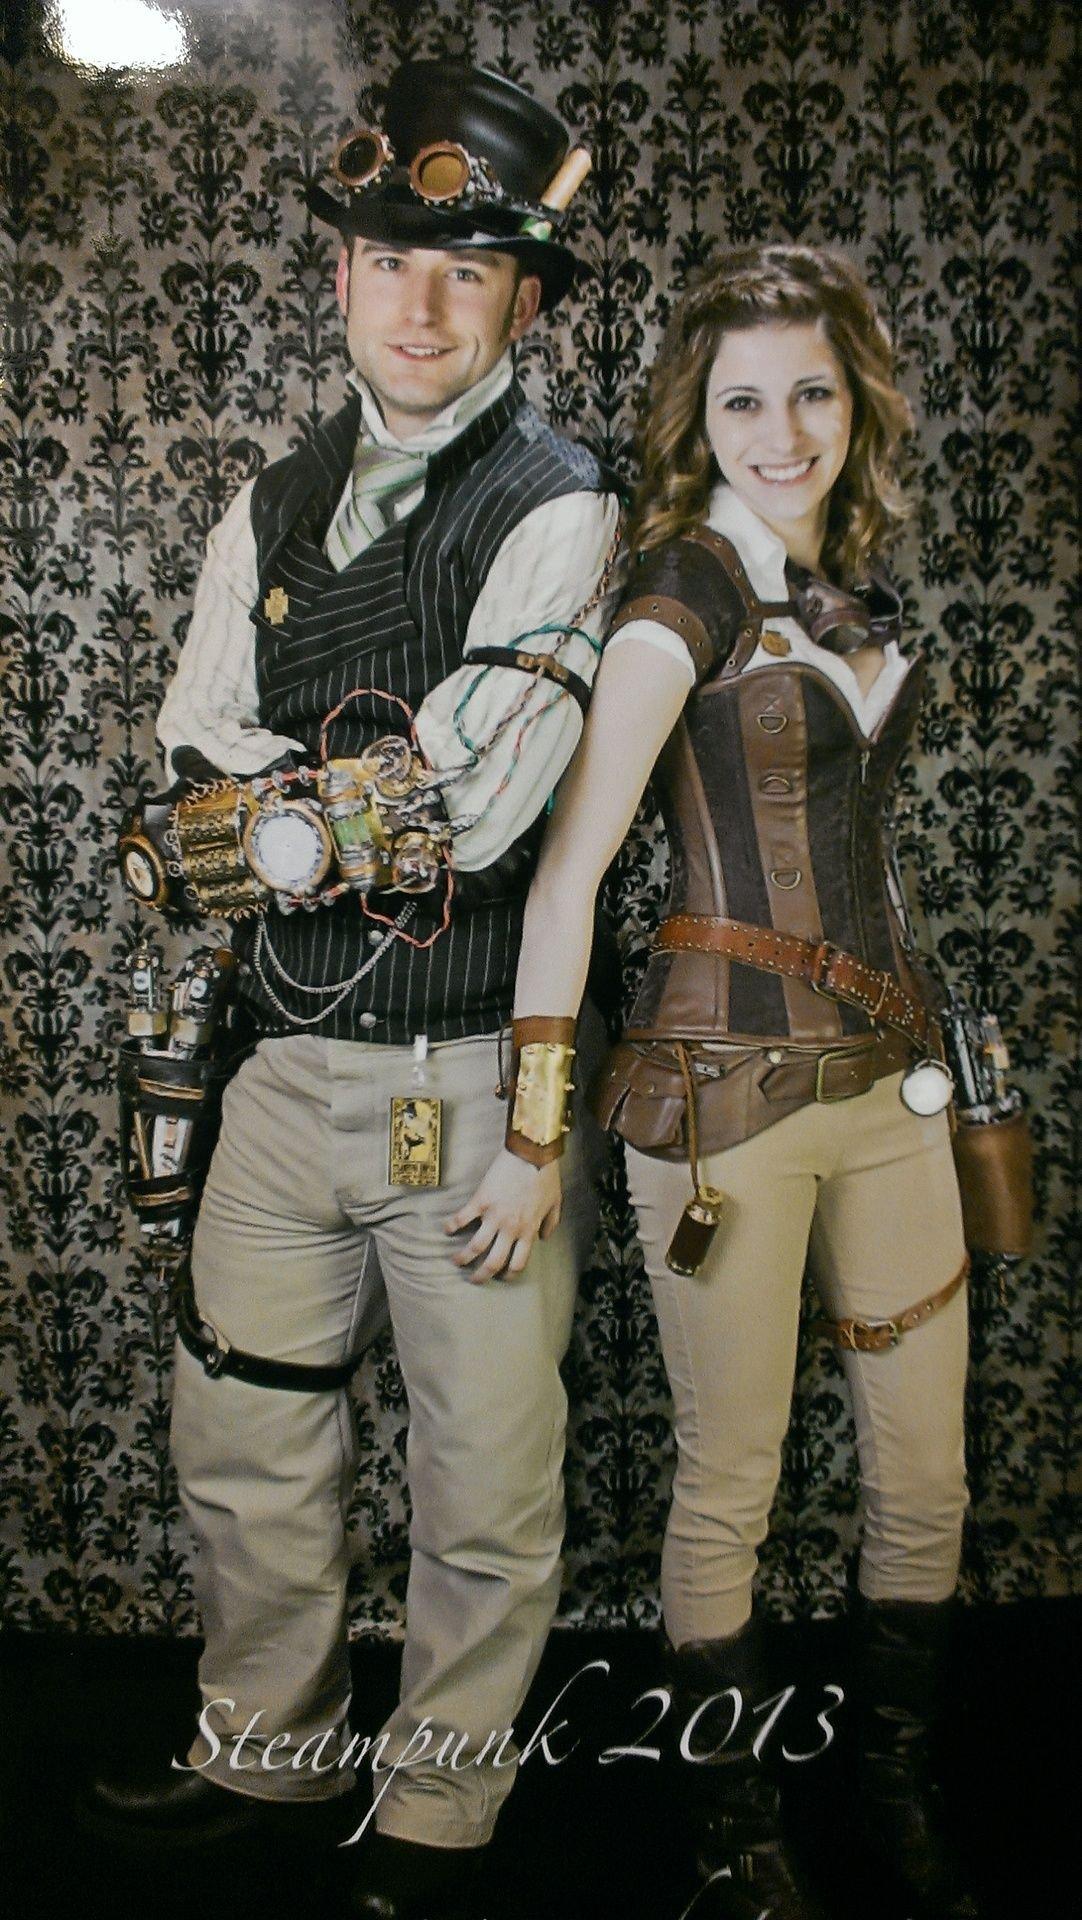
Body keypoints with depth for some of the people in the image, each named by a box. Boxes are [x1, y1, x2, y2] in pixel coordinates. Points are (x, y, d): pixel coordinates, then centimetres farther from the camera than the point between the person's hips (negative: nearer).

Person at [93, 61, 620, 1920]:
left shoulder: (560, 510, -7)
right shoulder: (272, 511, 12)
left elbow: (479, 806, -18)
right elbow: (195, 766, 3)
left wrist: (278, 813, -8)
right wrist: (376, 797, -12)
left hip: (470, 1071, -5)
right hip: (288, 1060, 6)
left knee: (484, 1488, 7)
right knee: (239, 1443, 17)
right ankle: (267, 1749, 41)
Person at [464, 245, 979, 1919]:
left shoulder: (853, 586, 11)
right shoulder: (691, 582, -11)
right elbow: (567, 866, -15)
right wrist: (535, 1133, -15)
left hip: (887, 1065, 7)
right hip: (725, 1082, -7)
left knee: (926, 1474, 13)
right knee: (730, 1483, 8)